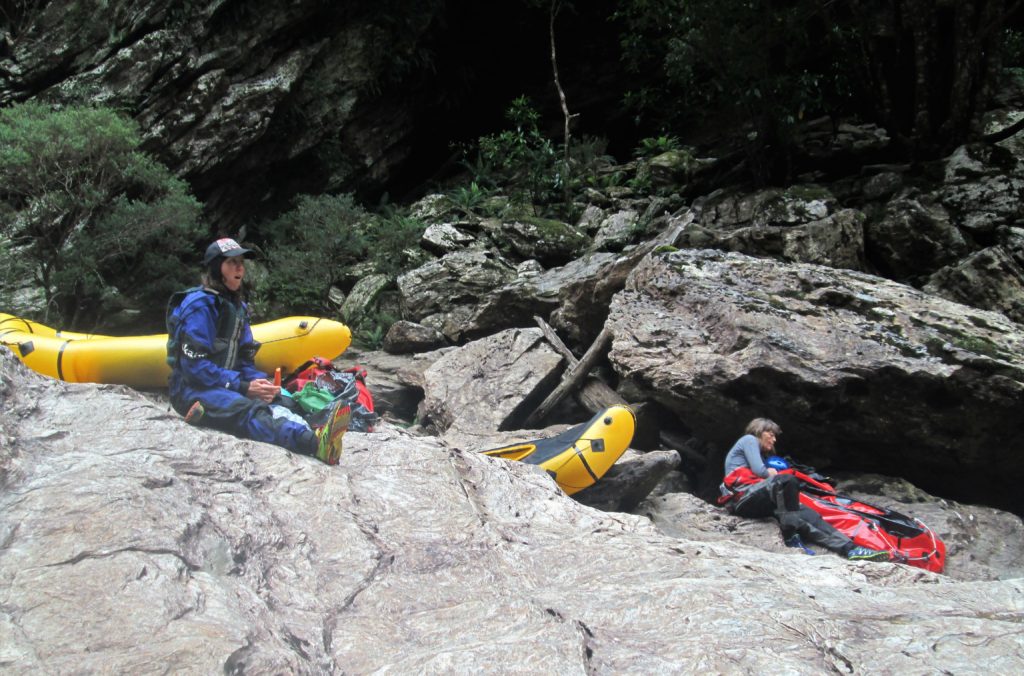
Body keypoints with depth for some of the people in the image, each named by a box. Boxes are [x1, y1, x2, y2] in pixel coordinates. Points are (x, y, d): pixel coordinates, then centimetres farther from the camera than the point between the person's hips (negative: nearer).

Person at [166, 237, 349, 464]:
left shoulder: (238, 307, 14)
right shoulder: (199, 305, -13)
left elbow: (245, 360, 14)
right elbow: (194, 366, -19)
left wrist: (259, 381, -8)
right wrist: (243, 387, -21)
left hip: (227, 386, 8)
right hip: (192, 390, -8)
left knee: (273, 403, -23)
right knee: (248, 411, -36)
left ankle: (314, 435, -55)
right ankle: (315, 442, -65)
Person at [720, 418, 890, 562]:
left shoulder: (757, 450, 34)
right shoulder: (748, 440, 7)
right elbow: (758, 470, -7)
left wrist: (771, 473, 3)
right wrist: (771, 474, 10)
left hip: (752, 501, 9)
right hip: (743, 497, -9)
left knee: (803, 512, -11)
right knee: (787, 480, -32)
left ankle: (848, 548, -24)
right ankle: (790, 534, -25)